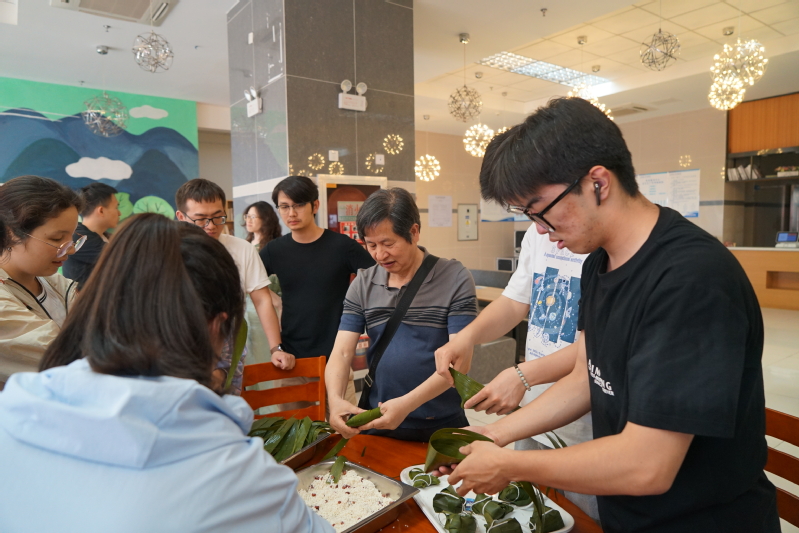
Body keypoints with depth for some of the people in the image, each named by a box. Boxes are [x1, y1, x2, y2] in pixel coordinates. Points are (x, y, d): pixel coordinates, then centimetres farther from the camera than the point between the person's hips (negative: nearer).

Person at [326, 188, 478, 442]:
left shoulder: (456, 279, -12)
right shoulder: (362, 286, -1)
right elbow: (342, 352, -5)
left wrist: (408, 403, -28)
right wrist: (335, 398, -24)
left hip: (442, 428, -3)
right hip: (378, 425, 3)